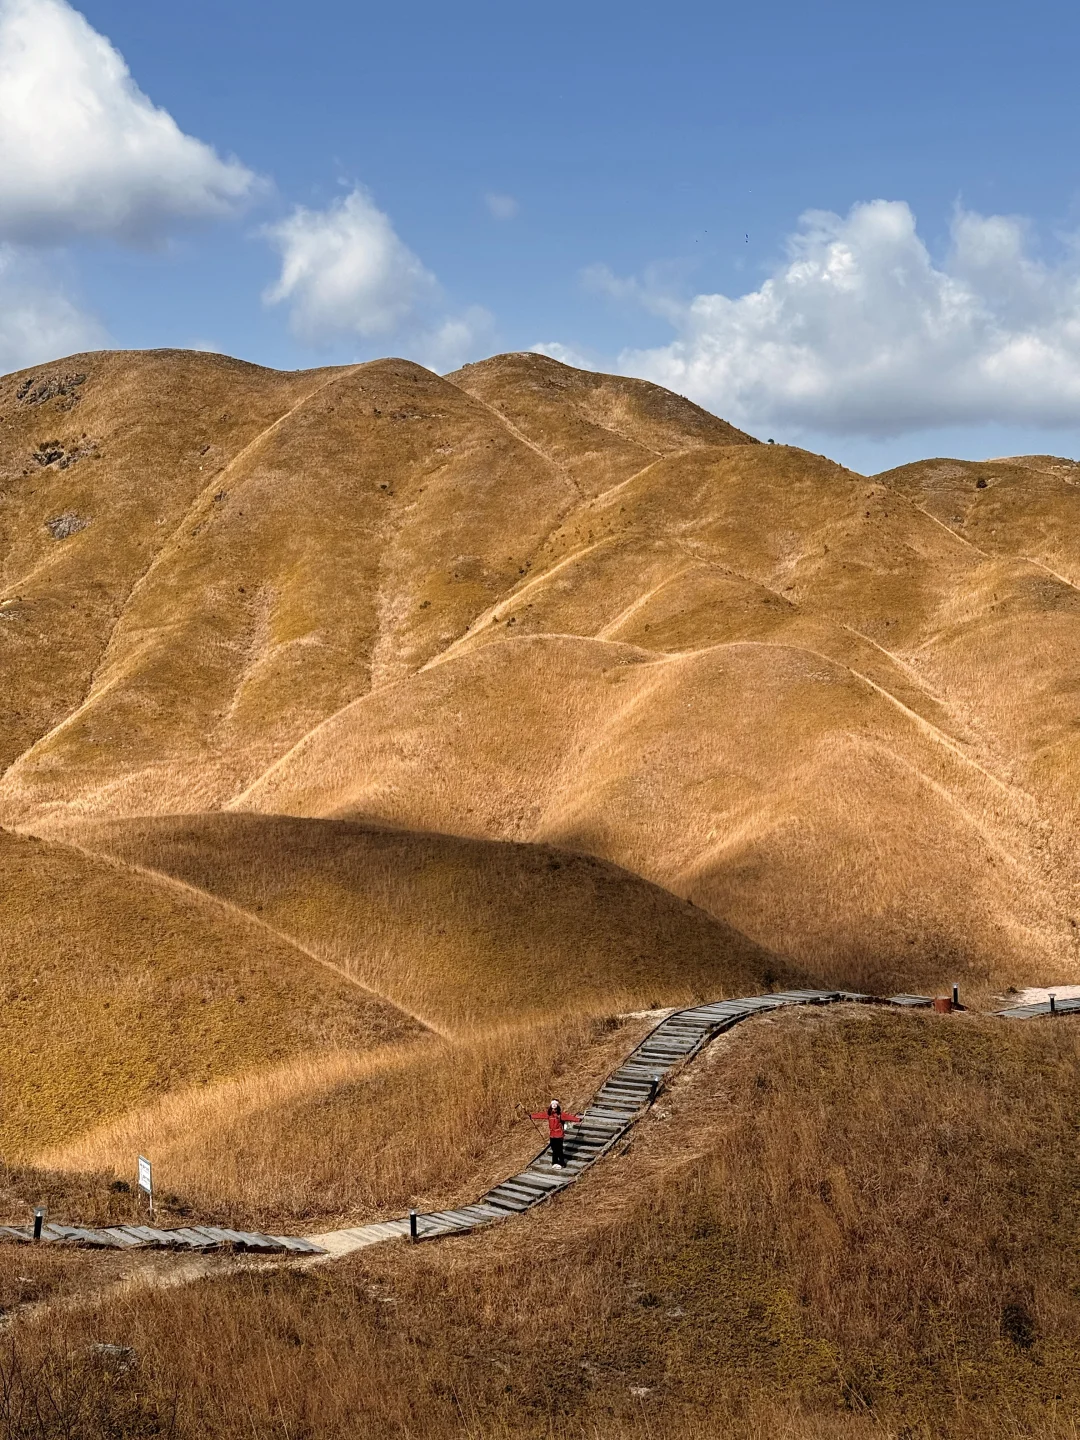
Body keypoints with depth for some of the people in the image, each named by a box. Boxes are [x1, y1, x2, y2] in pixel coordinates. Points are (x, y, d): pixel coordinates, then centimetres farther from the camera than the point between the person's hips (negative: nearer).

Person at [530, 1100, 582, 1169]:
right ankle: (555, 1163, 23)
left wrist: (577, 1119, -32)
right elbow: (540, 1115, 13)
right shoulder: (548, 1114, 3)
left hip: (559, 1135, -5)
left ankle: (561, 1164, 6)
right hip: (551, 1135, 5)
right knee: (554, 1149, 12)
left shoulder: (561, 1114, -11)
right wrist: (532, 1116, 21)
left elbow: (569, 1117, -21)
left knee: (559, 1150, -3)